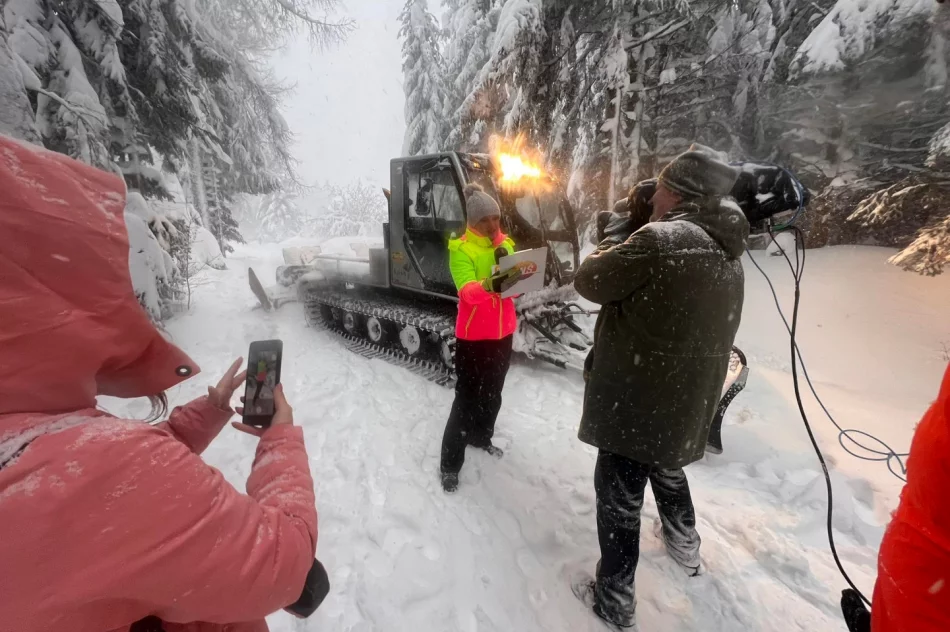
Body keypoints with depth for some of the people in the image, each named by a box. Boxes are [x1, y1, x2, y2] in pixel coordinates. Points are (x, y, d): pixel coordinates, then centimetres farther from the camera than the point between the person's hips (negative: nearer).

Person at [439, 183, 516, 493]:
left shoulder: (506, 244, 6)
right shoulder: (461, 249, -11)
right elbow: (468, 290, -27)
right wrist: (489, 285, -46)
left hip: (503, 333, 6)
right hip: (473, 336, -6)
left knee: (493, 393, 20)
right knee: (466, 397, 0)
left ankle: (481, 437, 44)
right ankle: (450, 464, 14)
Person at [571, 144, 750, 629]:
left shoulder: (660, 239, -22)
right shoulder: (728, 254, 6)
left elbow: (589, 281, -13)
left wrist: (608, 251, 5)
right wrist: (628, 254, 9)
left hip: (637, 401, -8)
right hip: (688, 403, 9)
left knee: (619, 497, 9)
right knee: (668, 469, 32)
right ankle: (685, 546, 55)